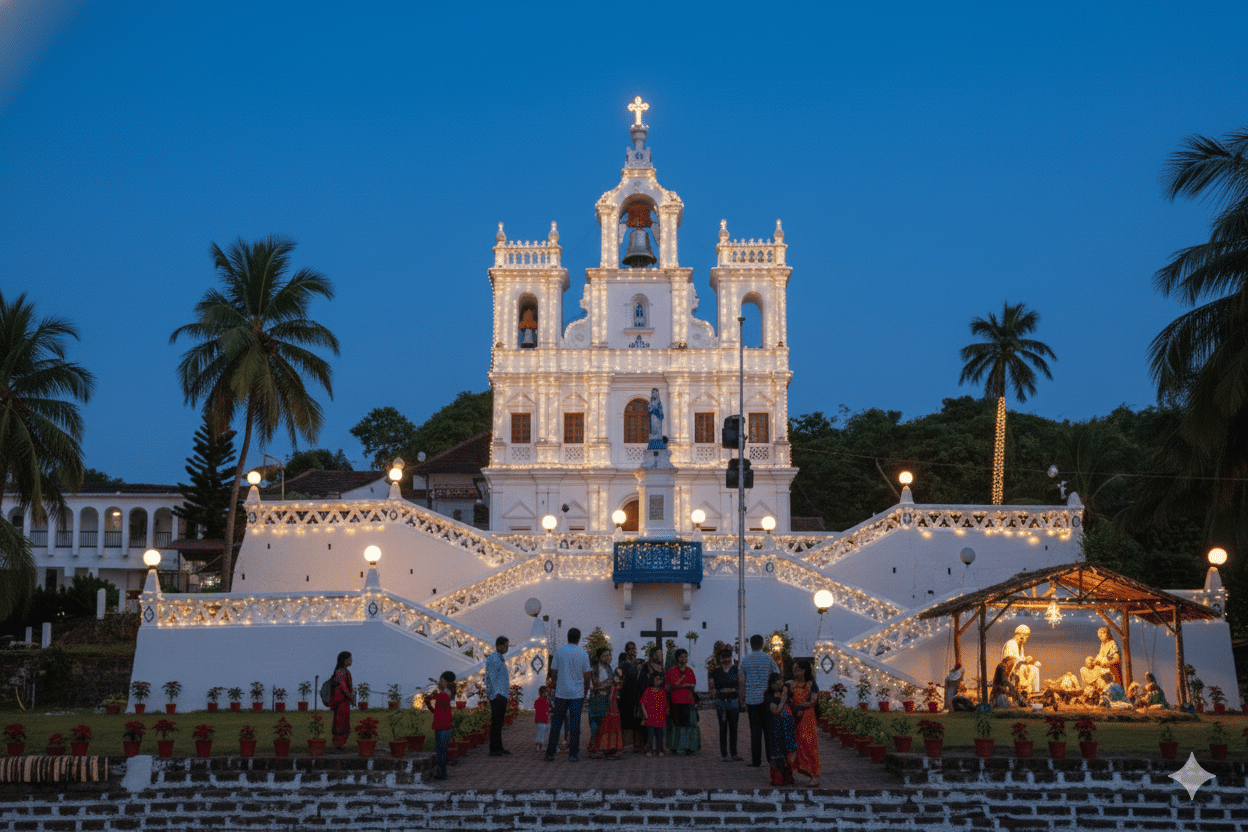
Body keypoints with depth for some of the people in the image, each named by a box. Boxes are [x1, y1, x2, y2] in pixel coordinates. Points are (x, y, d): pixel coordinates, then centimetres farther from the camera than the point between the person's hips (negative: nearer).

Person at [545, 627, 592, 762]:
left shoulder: (559, 652, 0)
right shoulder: (583, 654, -1)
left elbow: (554, 673, 2)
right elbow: (586, 676, 3)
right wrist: (586, 690, 16)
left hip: (560, 694, 1)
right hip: (577, 694, -1)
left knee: (556, 723, 6)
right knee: (575, 723, 4)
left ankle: (550, 753, 7)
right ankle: (573, 754, 3)